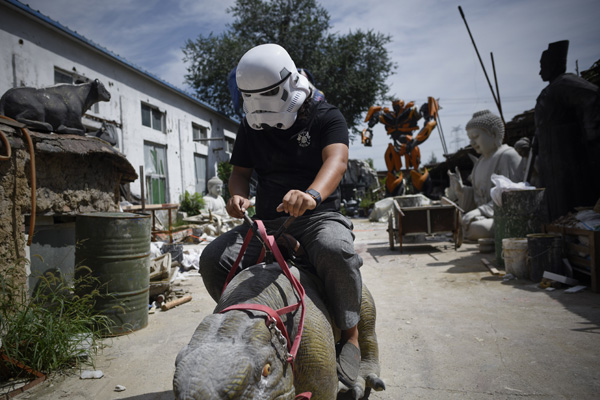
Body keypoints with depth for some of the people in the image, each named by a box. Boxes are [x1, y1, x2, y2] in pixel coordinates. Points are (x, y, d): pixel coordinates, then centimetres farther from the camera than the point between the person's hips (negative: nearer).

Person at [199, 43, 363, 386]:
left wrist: (312, 195, -42)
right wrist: (238, 195, -13)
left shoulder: (326, 117, -1)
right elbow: (240, 171, 13)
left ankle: (350, 335, -14)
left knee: (336, 251, -38)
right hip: (267, 222, 5)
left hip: (319, 216, -4)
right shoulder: (251, 129, 14)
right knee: (213, 259, -16)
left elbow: (337, 159, -20)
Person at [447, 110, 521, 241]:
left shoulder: (508, 156, -6)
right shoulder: (480, 161, 21)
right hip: (485, 216, 8)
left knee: (476, 228, -36)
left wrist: (481, 210, -24)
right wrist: (461, 189, 0)